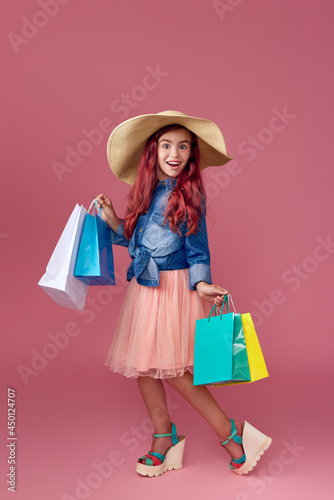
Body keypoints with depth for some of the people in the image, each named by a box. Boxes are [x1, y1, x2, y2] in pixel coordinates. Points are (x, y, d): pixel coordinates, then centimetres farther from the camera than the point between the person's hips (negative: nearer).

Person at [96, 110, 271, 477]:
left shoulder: (189, 193, -7)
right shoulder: (146, 191, 9)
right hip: (144, 287, 7)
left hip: (174, 287, -7)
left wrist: (201, 283, -21)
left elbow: (196, 246, -7)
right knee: (142, 364, 9)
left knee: (170, 366, -4)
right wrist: (112, 222, 8)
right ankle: (164, 441, 25)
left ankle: (231, 433, 11)